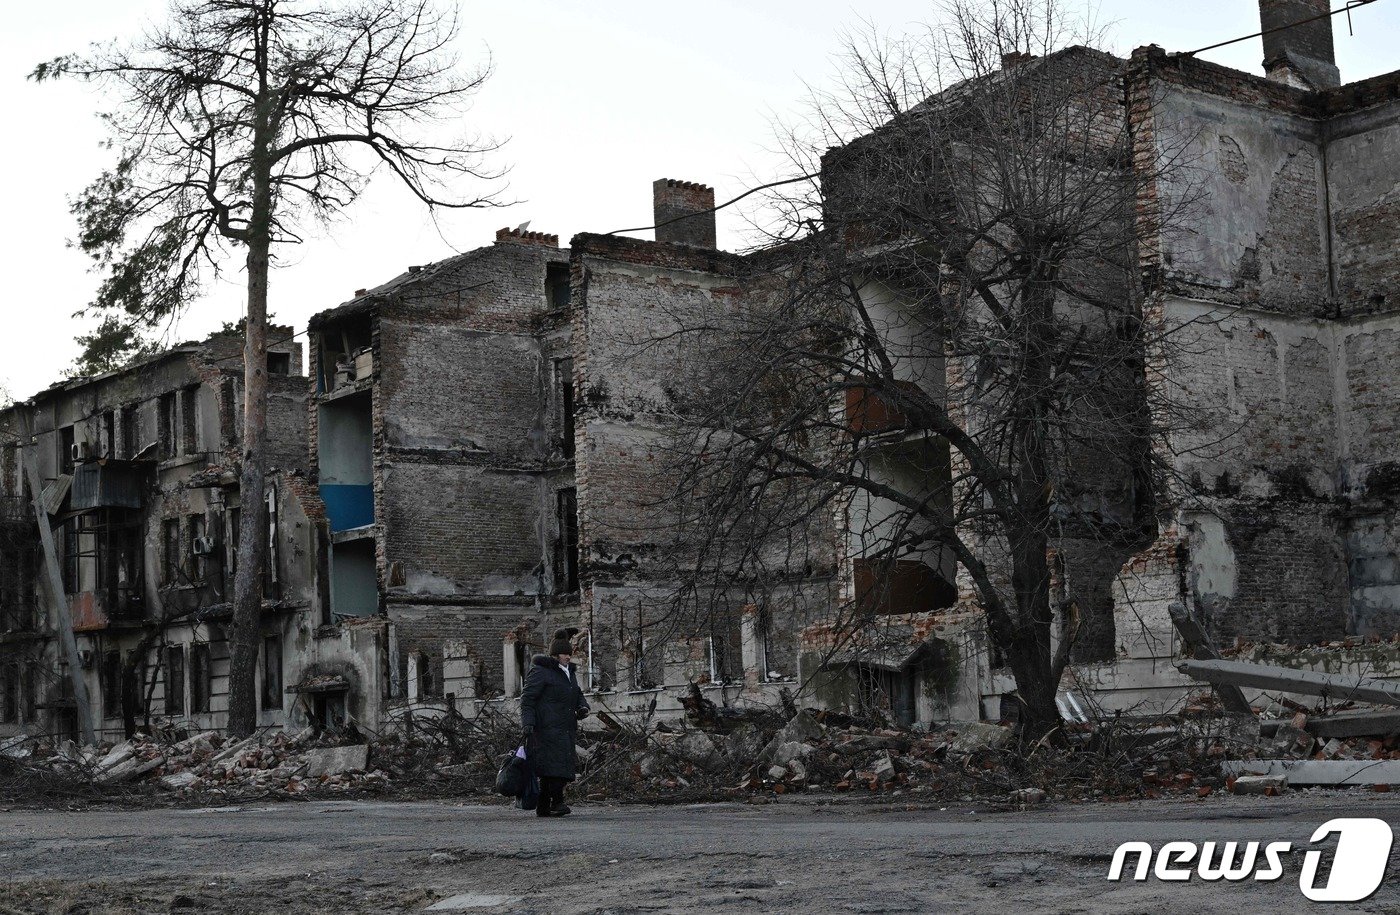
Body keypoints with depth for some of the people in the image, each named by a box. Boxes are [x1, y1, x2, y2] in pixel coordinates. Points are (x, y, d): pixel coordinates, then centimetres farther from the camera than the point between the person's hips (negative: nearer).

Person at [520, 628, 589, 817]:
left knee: (550, 769, 6)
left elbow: (578, 695, 29)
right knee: (556, 764, -19)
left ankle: (543, 807, 8)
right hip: (548, 728, -8)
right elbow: (527, 698, -9)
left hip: (565, 729, 8)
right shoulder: (540, 671, -5)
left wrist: (582, 708, 6)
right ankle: (557, 802, -18)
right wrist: (527, 723, -19)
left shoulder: (569, 672, 22)